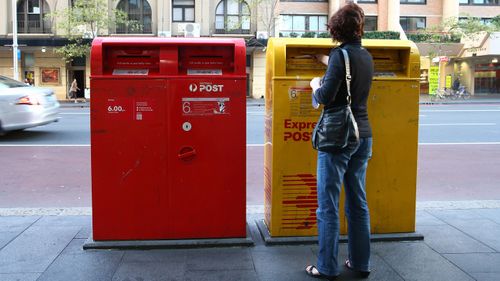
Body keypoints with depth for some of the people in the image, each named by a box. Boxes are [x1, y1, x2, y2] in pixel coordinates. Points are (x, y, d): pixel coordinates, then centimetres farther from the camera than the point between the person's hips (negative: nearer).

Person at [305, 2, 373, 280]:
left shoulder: (341, 54, -11)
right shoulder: (366, 56, 11)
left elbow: (326, 96, -19)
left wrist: (316, 85, 3)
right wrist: (326, 60, 49)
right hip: (362, 135, 7)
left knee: (328, 205, 0)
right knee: (358, 203, 14)